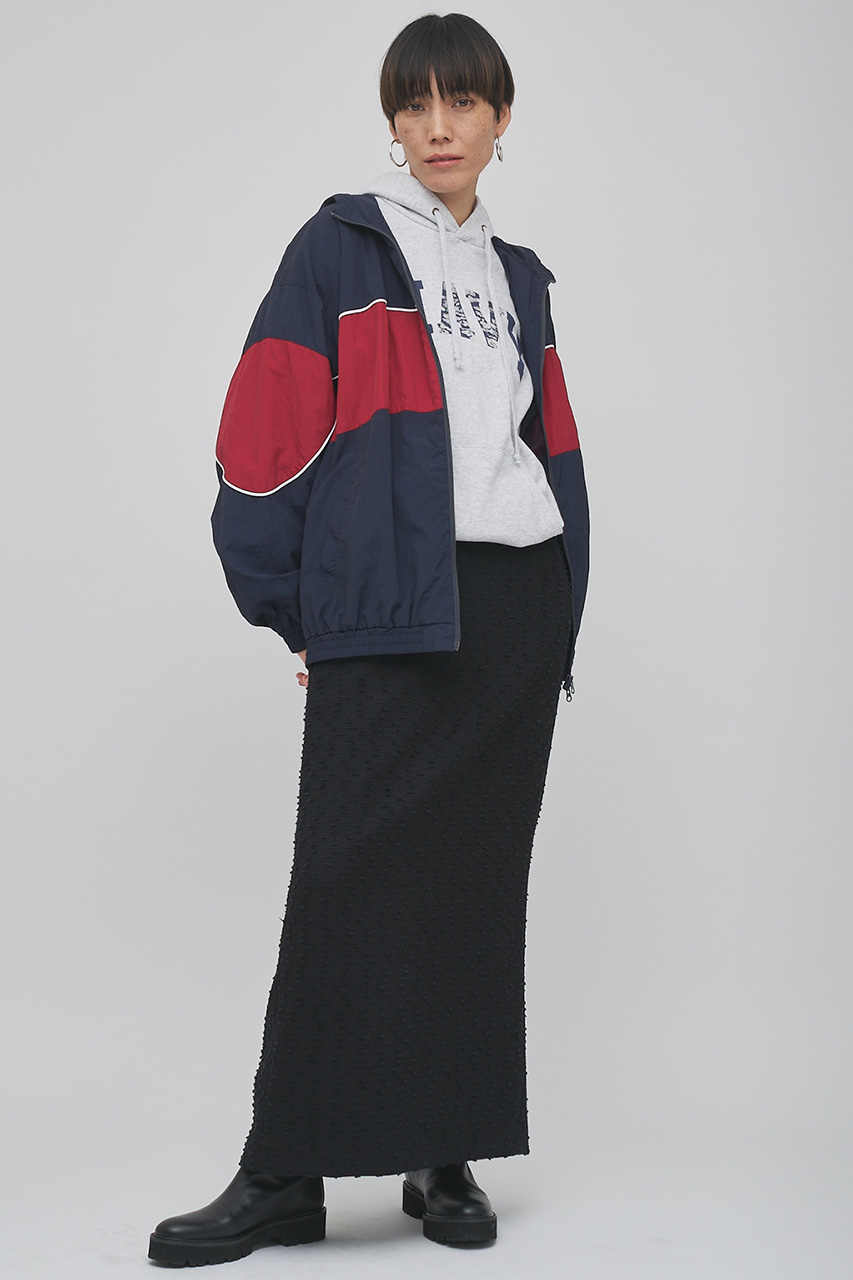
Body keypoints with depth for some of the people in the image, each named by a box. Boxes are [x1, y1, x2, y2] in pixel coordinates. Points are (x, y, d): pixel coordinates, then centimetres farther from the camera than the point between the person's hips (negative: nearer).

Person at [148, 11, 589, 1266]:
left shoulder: (519, 278, 19)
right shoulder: (340, 248, 3)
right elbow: (266, 432, -4)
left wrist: (561, 609, 11)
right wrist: (293, 609, -7)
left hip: (518, 601, 5)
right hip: (390, 612, -5)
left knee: (479, 883, 6)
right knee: (351, 880, -7)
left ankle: (448, 1153, 14)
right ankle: (285, 1173, 0)